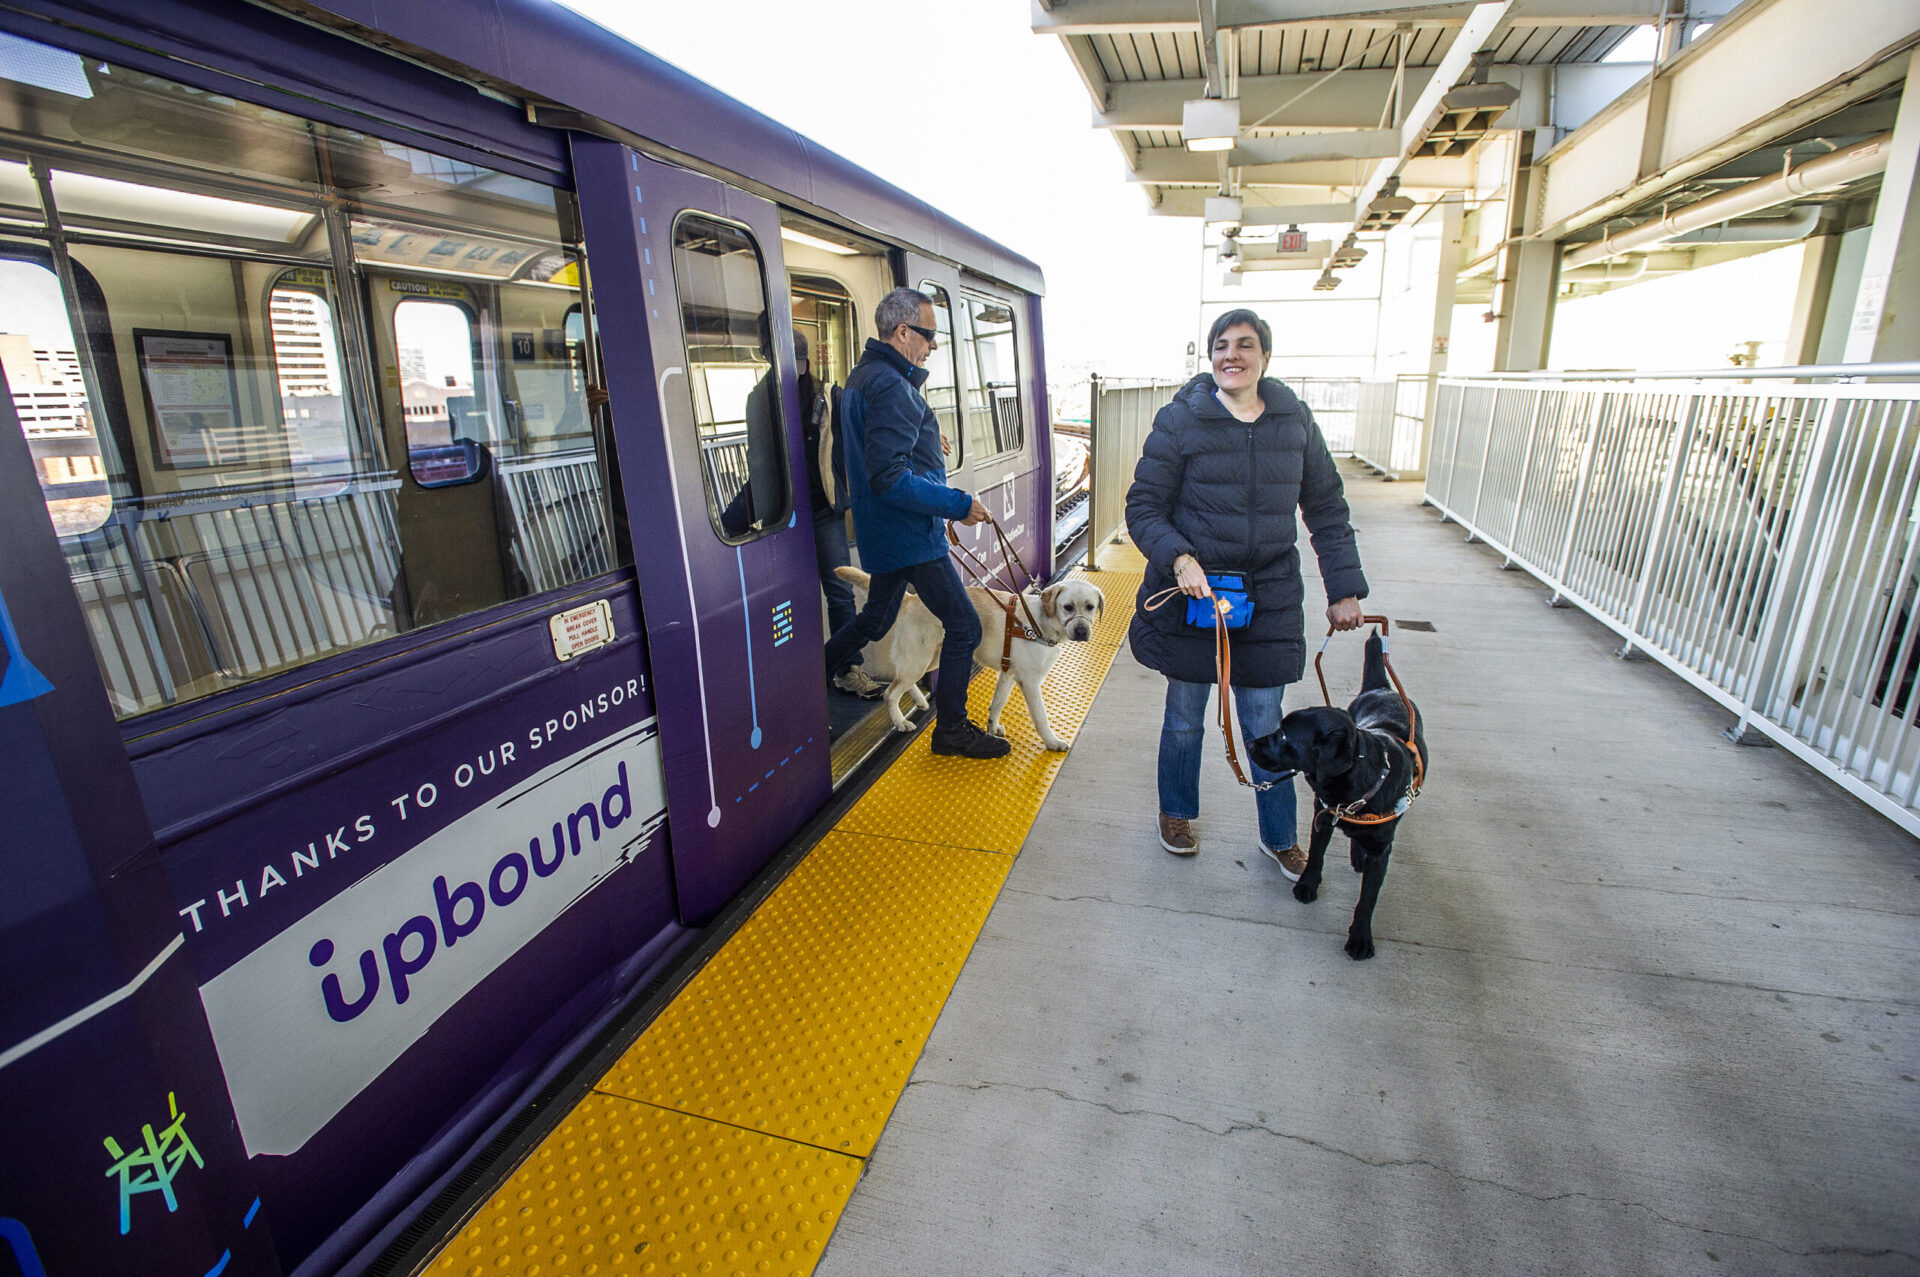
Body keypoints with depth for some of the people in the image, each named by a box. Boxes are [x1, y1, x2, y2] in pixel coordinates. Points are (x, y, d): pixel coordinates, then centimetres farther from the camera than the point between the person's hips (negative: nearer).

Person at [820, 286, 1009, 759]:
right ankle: (951, 728, 11)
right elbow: (890, 478, -28)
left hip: (885, 532, 10)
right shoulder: (891, 386, -20)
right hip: (911, 535, -10)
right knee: (963, 625, -1)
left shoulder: (863, 376, 13)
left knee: (876, 619, 23)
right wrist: (959, 504, -22)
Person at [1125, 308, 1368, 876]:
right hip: (1191, 593, -2)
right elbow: (1143, 506, -5)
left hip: (1269, 600, 2)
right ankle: (1176, 813, 38)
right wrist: (1179, 558, -23)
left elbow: (1327, 509, 10)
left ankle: (1279, 837, 31)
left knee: (1265, 726, 11)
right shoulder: (1180, 419, -6)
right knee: (1185, 717, 13)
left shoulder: (1294, 419, 3)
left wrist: (1345, 589, 6)